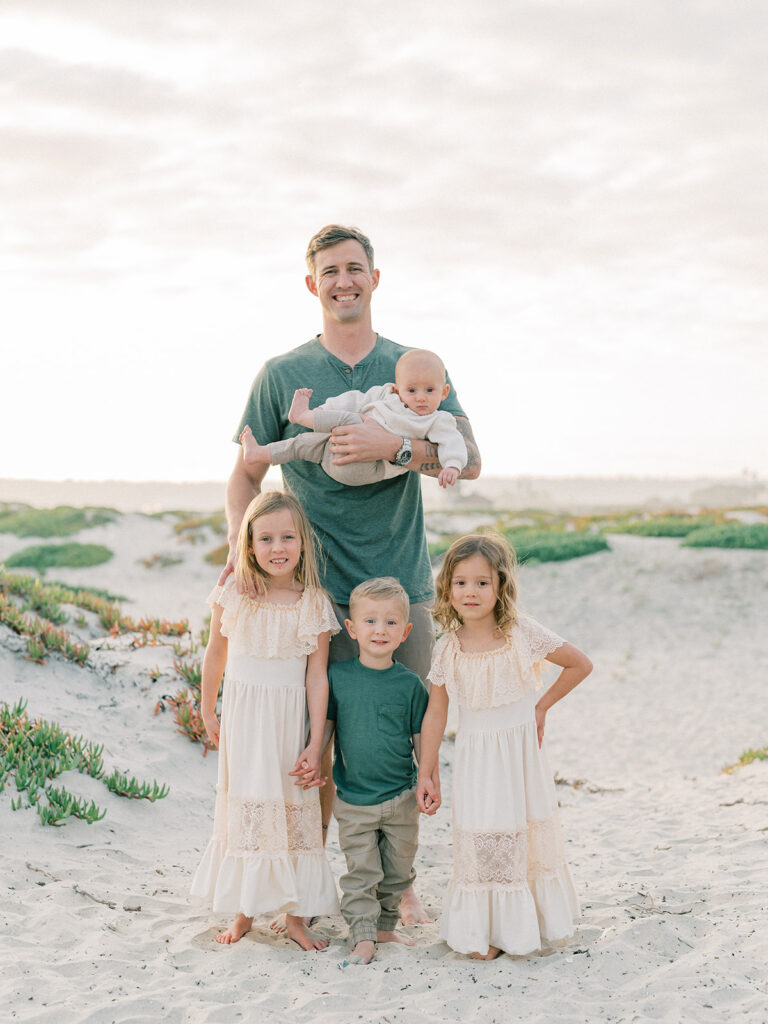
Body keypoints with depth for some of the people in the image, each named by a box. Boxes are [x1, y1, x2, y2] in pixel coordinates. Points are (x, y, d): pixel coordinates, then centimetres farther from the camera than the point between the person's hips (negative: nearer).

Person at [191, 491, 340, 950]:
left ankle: (297, 914, 16)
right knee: (243, 809, 8)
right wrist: (208, 713, 13)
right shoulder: (234, 594, -5)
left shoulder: (314, 605, -7)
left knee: (294, 811, 4)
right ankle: (244, 911, 21)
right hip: (242, 718, 1)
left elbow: (317, 676, -6)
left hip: (289, 721, -1)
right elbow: (216, 656, 7)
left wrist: (315, 742, -8)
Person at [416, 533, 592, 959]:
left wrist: (542, 706, 1)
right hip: (475, 759, 0)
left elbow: (580, 665, 0)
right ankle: (484, 930, 17)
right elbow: (434, 714, 0)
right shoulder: (448, 649, -6)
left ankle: (528, 921, 27)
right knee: (480, 842, 2)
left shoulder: (523, 633, -11)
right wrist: (425, 774, 0)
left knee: (530, 836, 9)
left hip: (521, 754, 0)